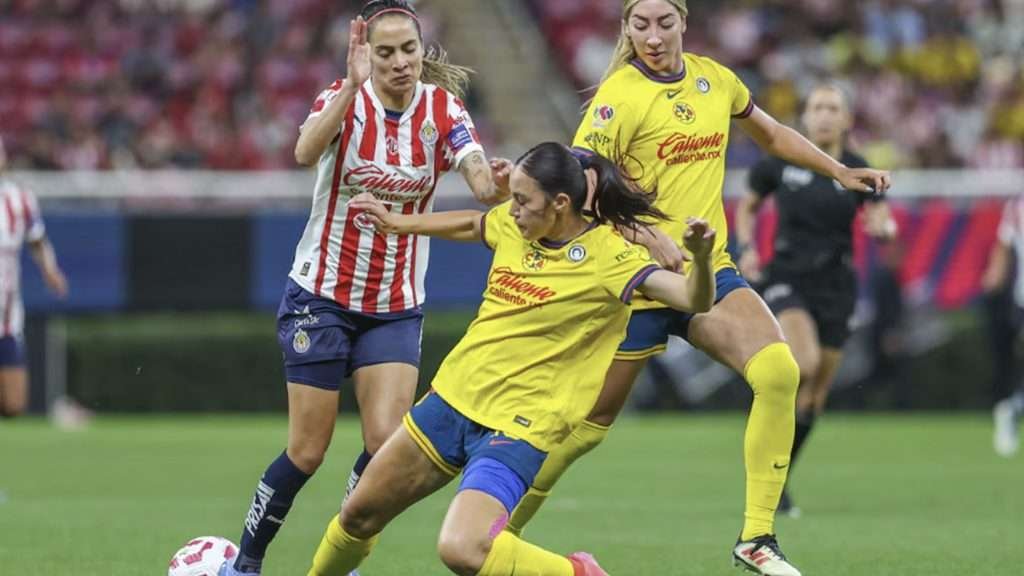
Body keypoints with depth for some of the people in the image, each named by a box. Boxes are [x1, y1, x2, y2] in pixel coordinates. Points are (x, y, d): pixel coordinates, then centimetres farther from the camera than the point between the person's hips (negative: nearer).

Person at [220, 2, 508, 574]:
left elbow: (482, 180, -24)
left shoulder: (442, 108, -6)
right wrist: (352, 83, -48)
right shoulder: (344, 99, -12)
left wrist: (495, 181, -48)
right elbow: (306, 152, -34)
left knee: (387, 441, -11)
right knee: (308, 451, -2)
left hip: (397, 306, 2)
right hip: (321, 296, -2)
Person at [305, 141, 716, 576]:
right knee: (359, 516, 17)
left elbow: (694, 299, -28)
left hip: (516, 427, -7)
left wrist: (700, 257, -49)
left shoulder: (608, 257, -18)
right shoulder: (512, 226, 1)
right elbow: (469, 225, 25)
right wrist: (398, 223, 35)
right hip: (454, 397, 7)